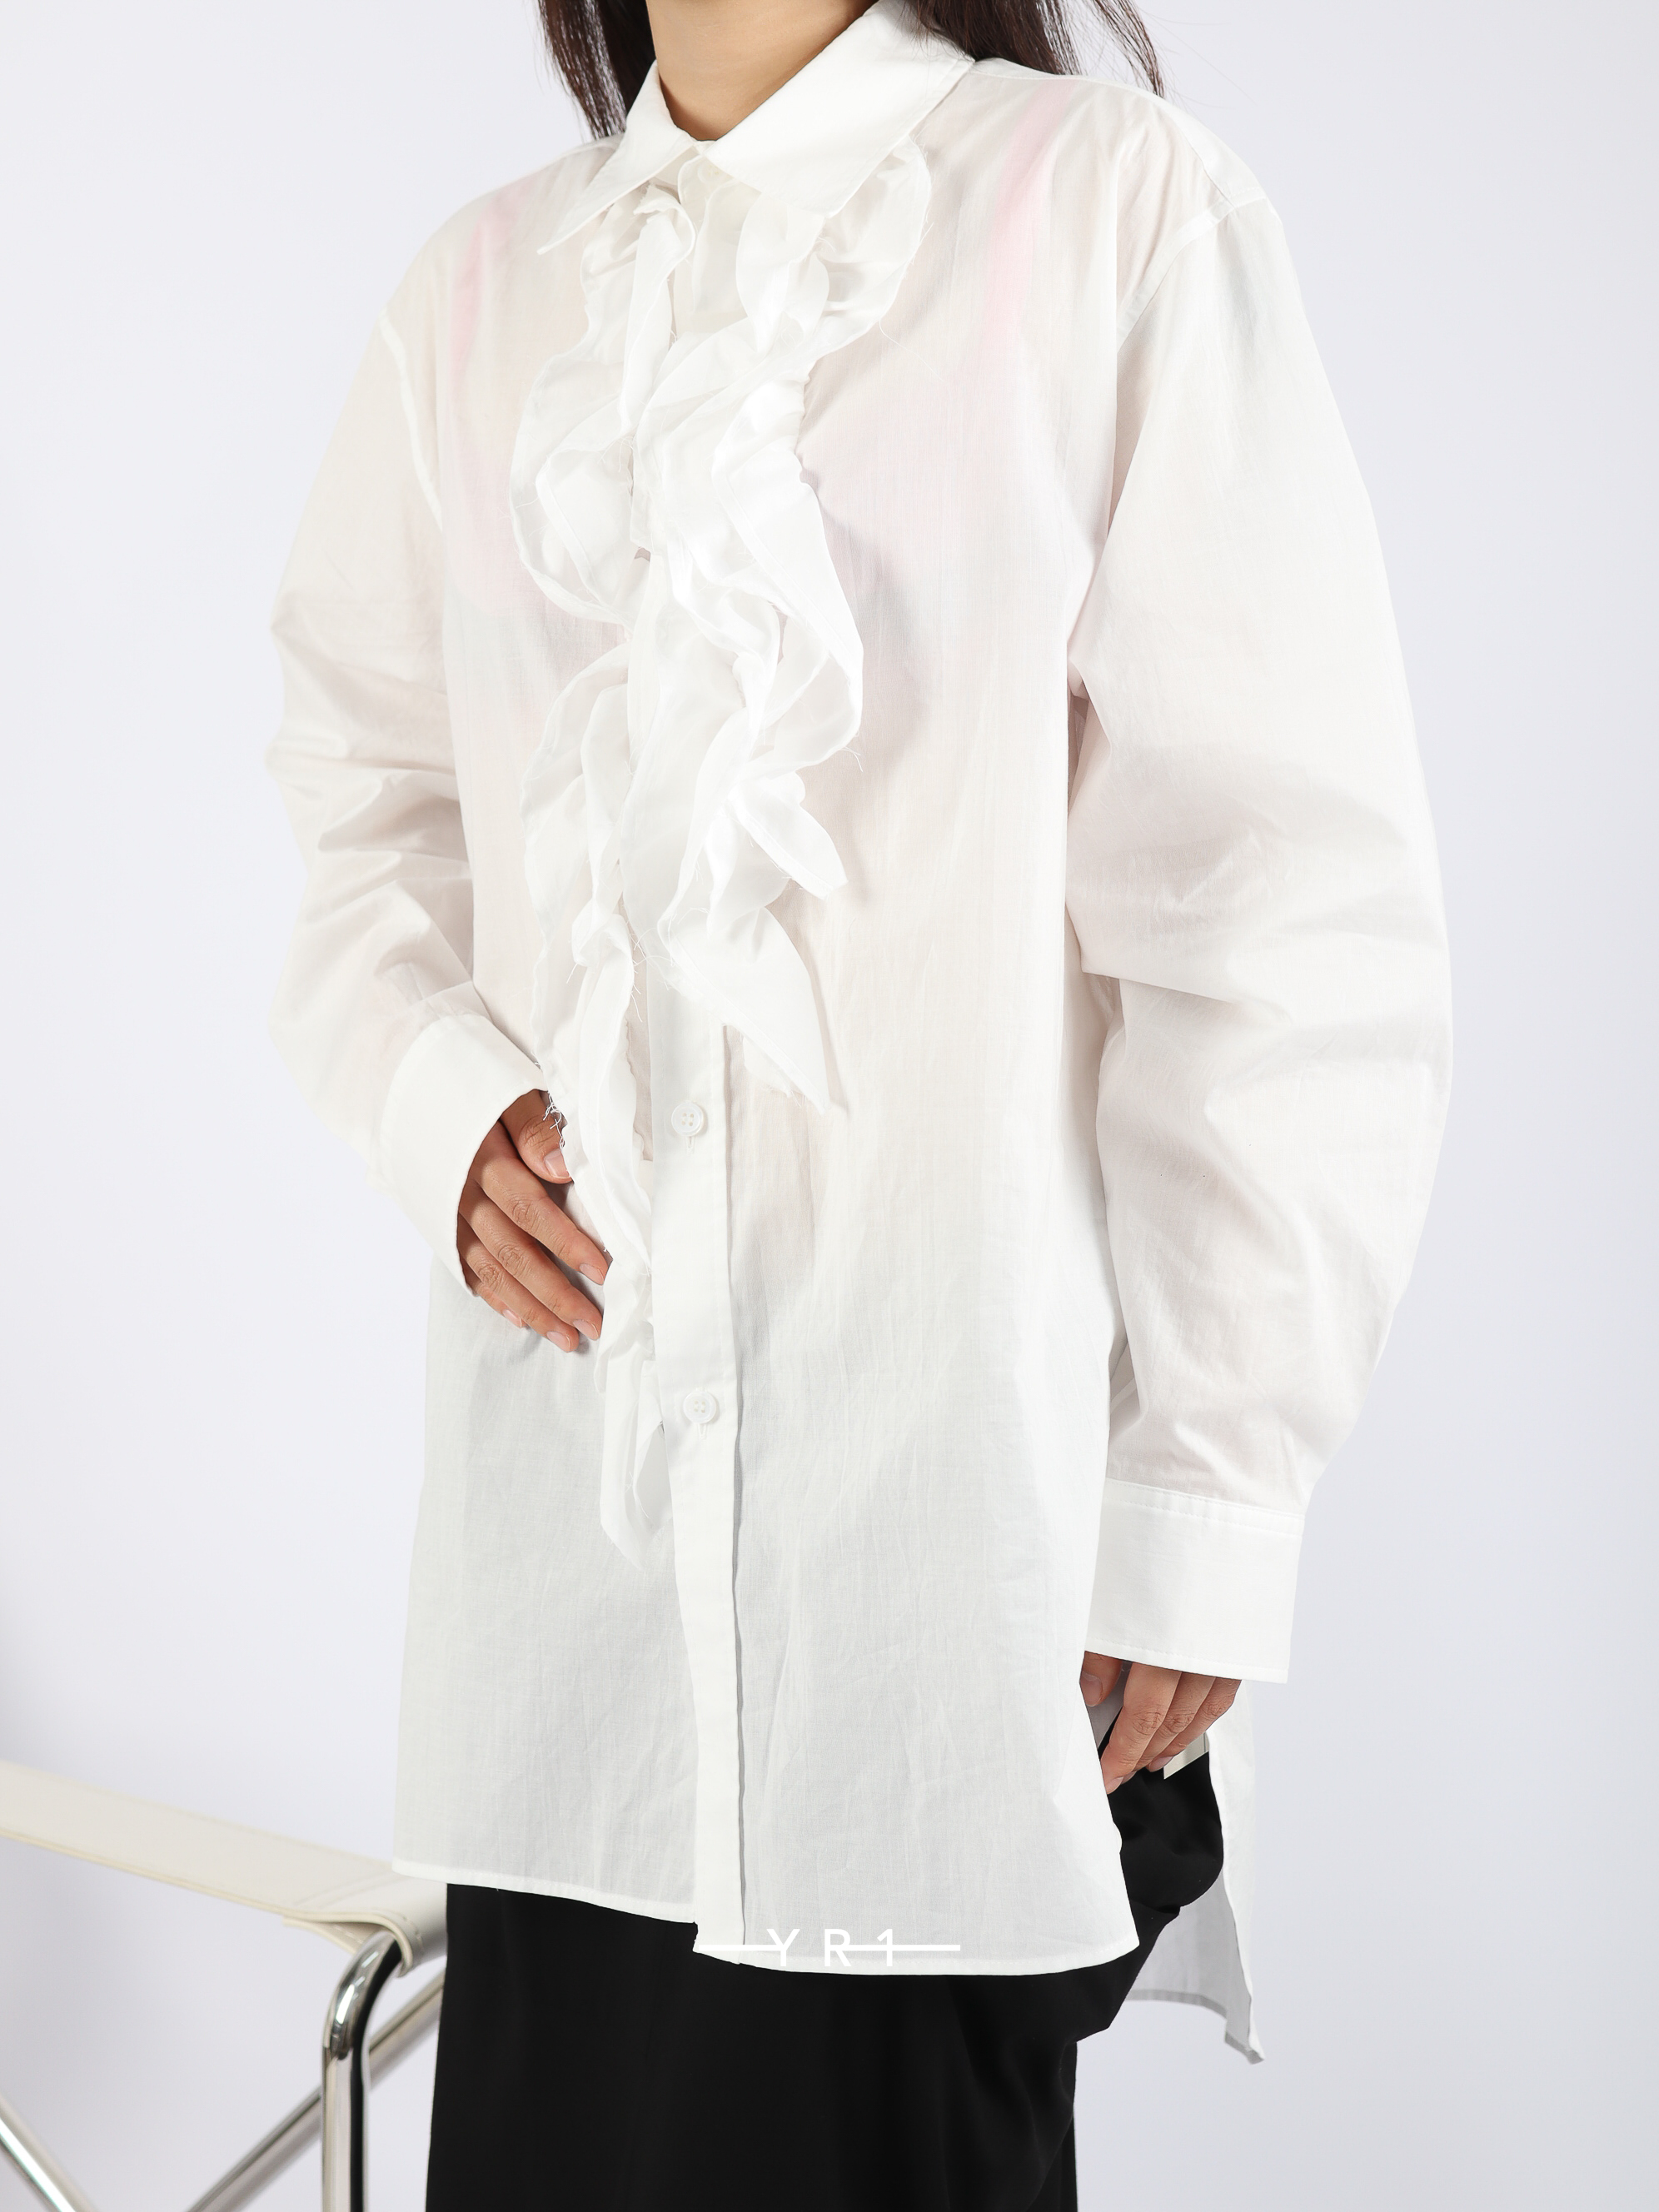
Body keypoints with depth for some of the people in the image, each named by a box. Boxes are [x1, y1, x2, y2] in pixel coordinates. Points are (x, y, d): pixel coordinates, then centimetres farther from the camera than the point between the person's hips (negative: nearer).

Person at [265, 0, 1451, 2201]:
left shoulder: (1116, 208, -3)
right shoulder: (484, 285, 12)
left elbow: (1296, 896, -6)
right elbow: (370, 794, 20)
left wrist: (1209, 1504, -9)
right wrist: (441, 1098, -2)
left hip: (949, 1444, -4)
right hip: (573, 1425, 4)